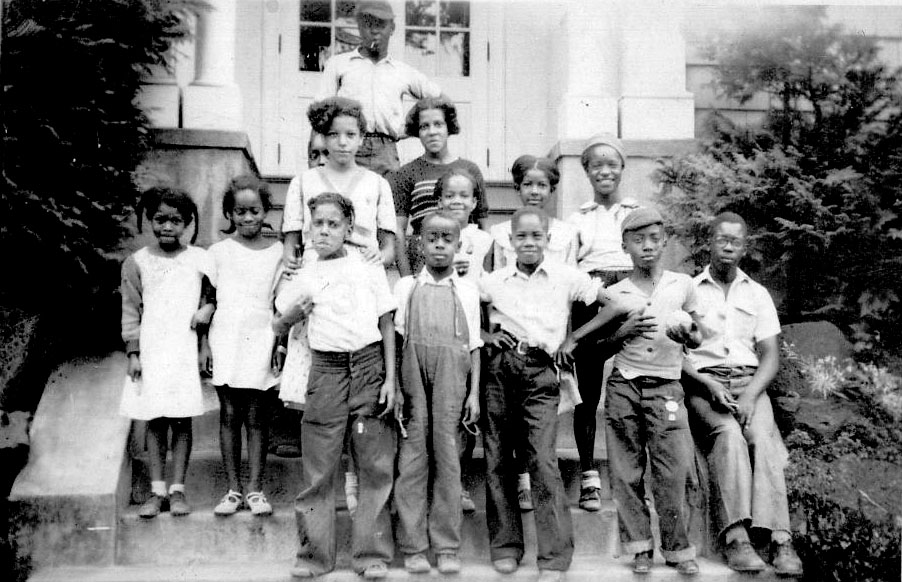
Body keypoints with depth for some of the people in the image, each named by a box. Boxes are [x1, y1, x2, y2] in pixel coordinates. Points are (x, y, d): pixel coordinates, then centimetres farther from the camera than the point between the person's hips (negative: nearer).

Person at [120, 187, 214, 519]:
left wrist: (208, 309, -9)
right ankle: (157, 491, 12)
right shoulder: (137, 263, 3)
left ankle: (178, 489, 11)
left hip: (185, 350, 0)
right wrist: (133, 353, -1)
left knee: (182, 421, 3)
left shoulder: (199, 259, 3)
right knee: (155, 421, 5)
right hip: (150, 351, 0)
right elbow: (131, 311, 4)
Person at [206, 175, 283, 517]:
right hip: (226, 339, 0)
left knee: (257, 418, 1)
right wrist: (205, 345, 3)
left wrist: (281, 340, 2)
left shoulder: (277, 252, 7)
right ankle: (233, 489, 11)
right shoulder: (219, 251, 6)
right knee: (229, 416, 4)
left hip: (261, 341, 0)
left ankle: (255, 489, 8)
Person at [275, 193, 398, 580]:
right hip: (327, 369, 1)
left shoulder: (370, 270, 7)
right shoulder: (304, 278, 10)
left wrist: (390, 378, 1)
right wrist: (295, 313, -6)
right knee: (318, 465, 2)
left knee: (375, 465, 1)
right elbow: (277, 325, 16)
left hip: (370, 366, 0)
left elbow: (386, 326, 8)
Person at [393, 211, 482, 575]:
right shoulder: (406, 286, 16)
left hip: (452, 370, 0)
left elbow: (474, 345, 12)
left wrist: (474, 392, 5)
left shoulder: (467, 290, 16)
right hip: (412, 370, 0)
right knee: (412, 453, -3)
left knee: (446, 453, -2)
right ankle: (413, 546, 3)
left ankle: (446, 546, 4)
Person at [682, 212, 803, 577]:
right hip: (702, 383, -2)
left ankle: (779, 538, -36)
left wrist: (751, 395, -9)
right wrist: (707, 384, -13)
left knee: (762, 436, -28)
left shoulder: (757, 294, 18)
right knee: (728, 432, -32)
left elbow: (770, 356, 10)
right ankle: (734, 535, -38)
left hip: (749, 382, 2)